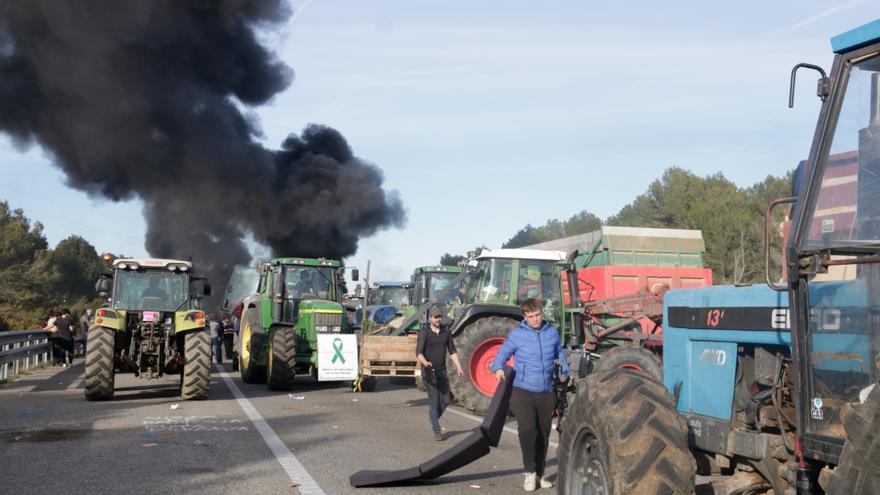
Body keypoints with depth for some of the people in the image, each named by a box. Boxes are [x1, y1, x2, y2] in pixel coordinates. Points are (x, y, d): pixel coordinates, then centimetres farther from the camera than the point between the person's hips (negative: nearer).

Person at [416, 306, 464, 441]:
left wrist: (458, 367, 2)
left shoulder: (446, 331, 5)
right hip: (429, 371, -5)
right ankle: (436, 430, 4)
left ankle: (433, 418, 33)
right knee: (434, 400, -5)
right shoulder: (424, 332, -10)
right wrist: (425, 362, -36)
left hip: (442, 371, 5)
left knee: (446, 399, 7)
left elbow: (452, 351, 10)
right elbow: (418, 352, -16)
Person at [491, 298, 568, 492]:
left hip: (547, 393, 4)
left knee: (543, 434, 11)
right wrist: (498, 368, -21)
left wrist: (566, 374, 10)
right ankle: (530, 472, -2)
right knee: (527, 429, -19)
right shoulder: (516, 334, -3)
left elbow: (560, 356, 20)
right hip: (523, 391, -4)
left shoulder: (552, 333, 7)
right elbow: (502, 354, -2)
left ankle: (539, 474, 26)